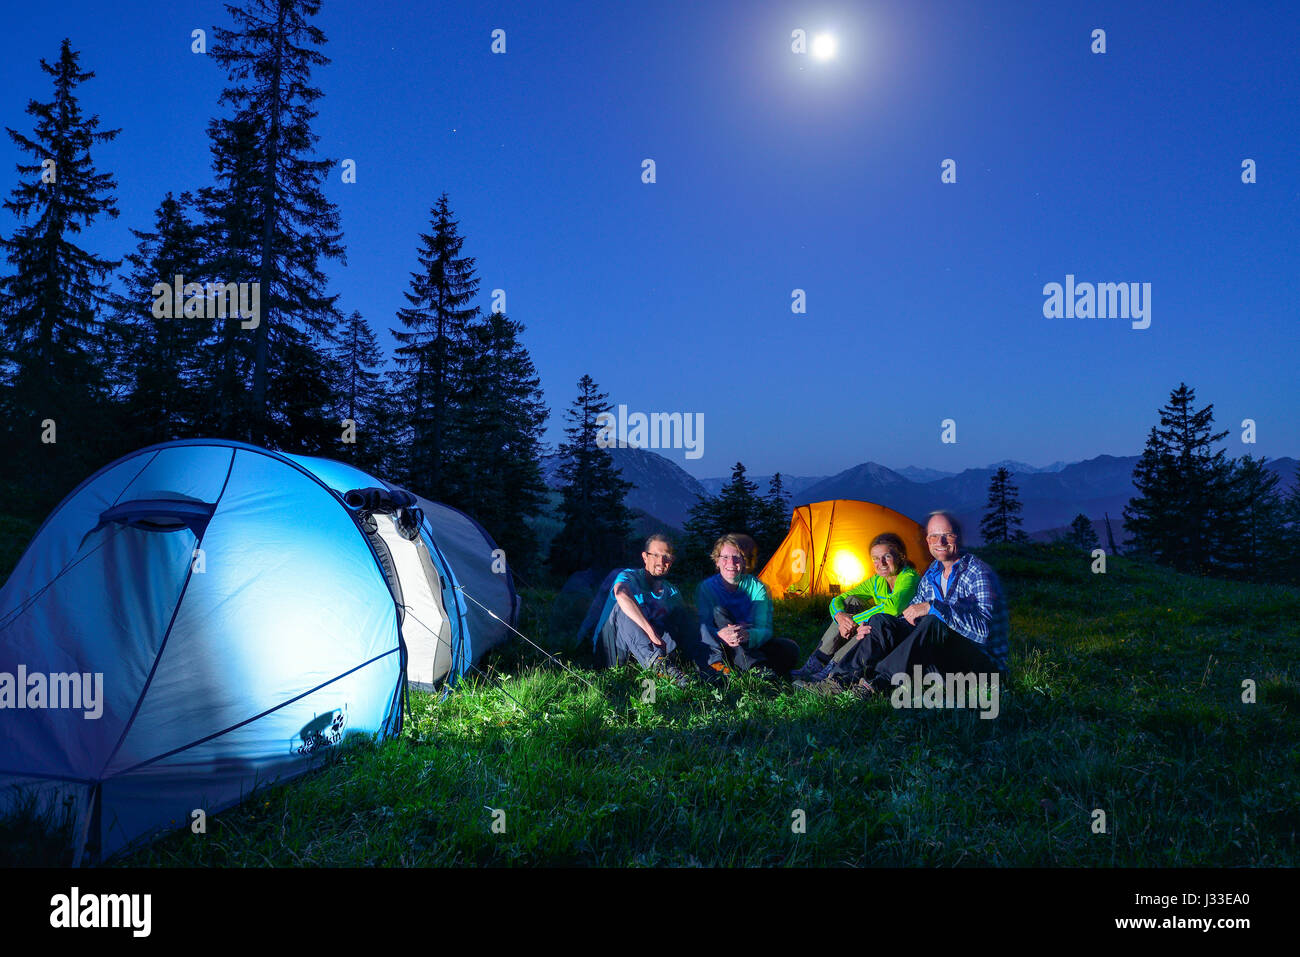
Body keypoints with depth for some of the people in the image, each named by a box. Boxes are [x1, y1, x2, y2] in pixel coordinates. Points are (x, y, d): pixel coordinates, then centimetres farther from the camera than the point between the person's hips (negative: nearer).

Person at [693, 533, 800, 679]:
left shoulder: (757, 588, -2)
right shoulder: (706, 588, -3)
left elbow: (765, 629, -13)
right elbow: (703, 628, -14)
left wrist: (748, 635, -38)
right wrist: (720, 635, -39)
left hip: (752, 647, 1)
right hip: (719, 649, -1)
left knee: (790, 649, -22)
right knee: (719, 611, -27)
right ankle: (755, 667, -42)